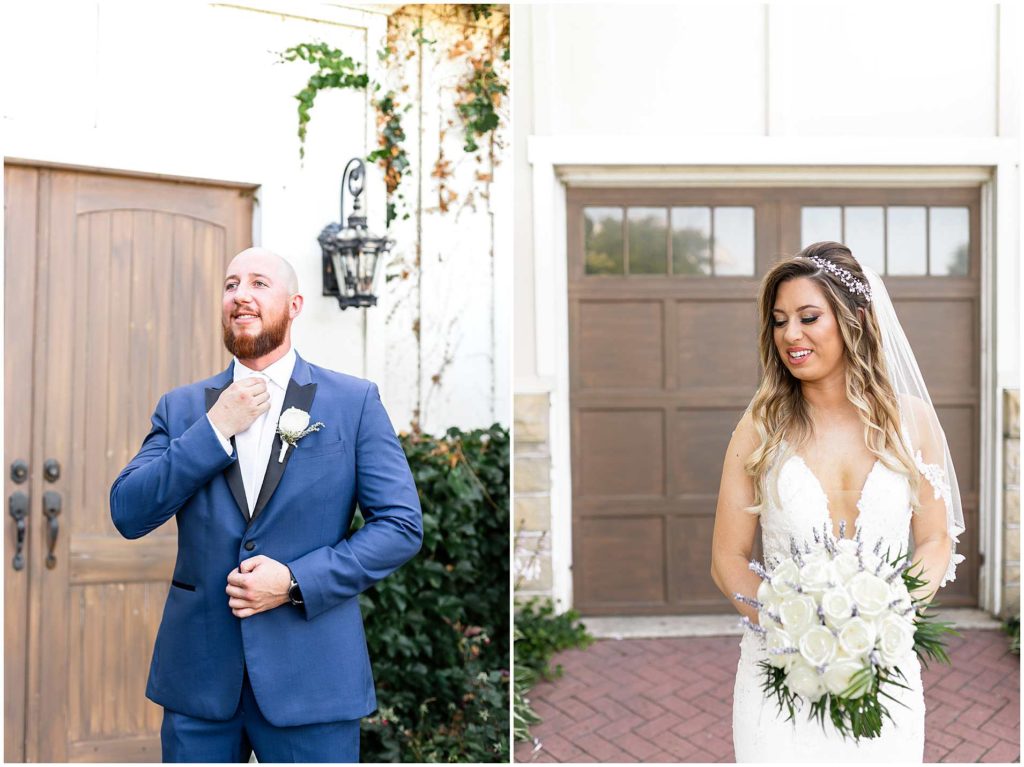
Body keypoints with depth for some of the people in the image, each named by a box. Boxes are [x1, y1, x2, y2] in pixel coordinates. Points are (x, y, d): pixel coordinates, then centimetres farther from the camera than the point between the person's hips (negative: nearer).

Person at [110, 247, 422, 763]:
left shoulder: (355, 401, 0)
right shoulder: (182, 407, 8)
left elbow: (402, 525, -4)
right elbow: (127, 514, -1)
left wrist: (296, 581, -13)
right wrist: (215, 428, -10)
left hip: (311, 675, -2)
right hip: (197, 674, 2)